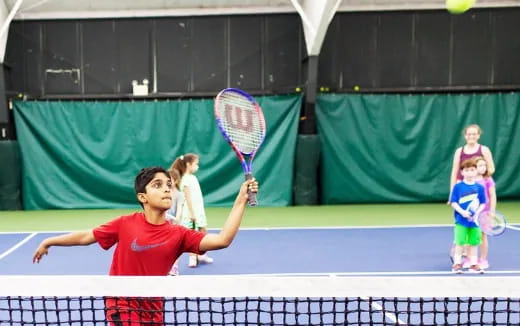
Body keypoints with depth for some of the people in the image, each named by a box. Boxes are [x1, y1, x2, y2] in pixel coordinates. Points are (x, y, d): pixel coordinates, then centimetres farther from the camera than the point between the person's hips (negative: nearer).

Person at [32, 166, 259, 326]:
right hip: (122, 306, -3)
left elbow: (222, 240, -21)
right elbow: (86, 237, 2)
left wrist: (241, 200, -26)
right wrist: (49, 242, 7)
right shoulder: (126, 224, -11)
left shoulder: (178, 234, -9)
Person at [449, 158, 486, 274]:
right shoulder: (458, 186, -4)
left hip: (475, 220, 2)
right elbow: (453, 202, -5)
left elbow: (483, 203, 4)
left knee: (474, 243, 9)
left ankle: (474, 264, 20)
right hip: (461, 220, -2)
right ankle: (457, 264, 12)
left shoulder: (479, 187, 2)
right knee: (460, 242, 2)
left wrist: (477, 213, -13)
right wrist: (462, 212, -19)